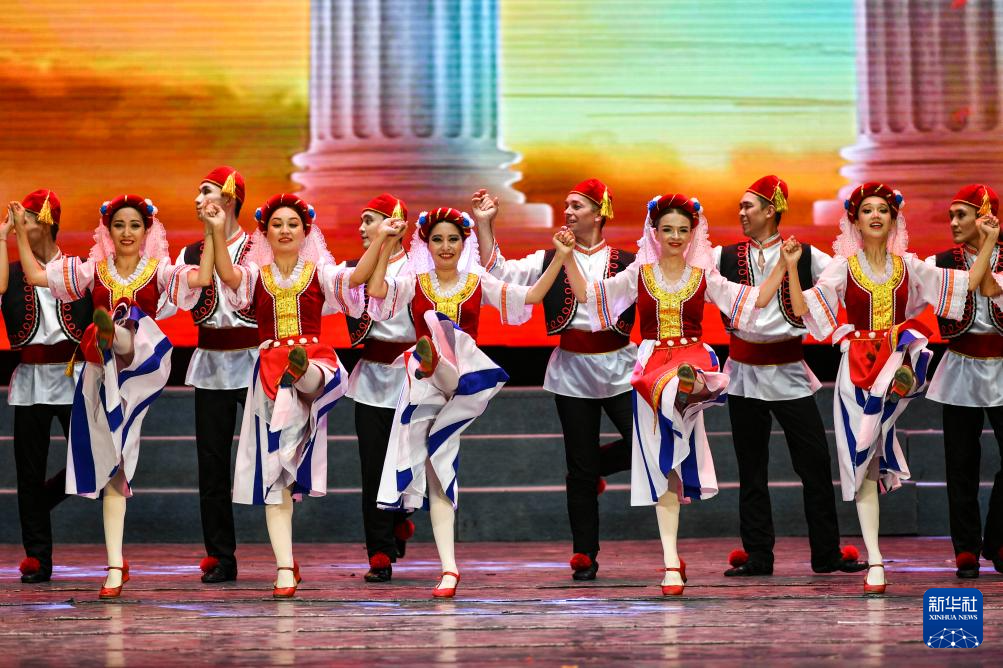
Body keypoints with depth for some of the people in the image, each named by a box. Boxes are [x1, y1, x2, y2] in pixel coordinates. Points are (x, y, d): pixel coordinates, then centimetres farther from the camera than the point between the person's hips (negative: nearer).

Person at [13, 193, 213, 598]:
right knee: (110, 467, 0)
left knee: (132, 322, -36)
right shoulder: (93, 270, 15)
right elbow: (35, 276, 9)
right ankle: (115, 566, 3)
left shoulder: (158, 271, 8)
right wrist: (21, 233, 4)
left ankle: (114, 337, -75)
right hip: (101, 375, 2)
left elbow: (202, 278, -9)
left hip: (144, 362, -2)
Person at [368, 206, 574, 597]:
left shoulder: (478, 284, 11)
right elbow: (377, 291, -12)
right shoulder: (414, 283, 9)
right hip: (425, 384, -1)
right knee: (436, 470, -7)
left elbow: (532, 296, 2)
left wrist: (559, 257, -6)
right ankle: (448, 567, -6)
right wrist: (386, 246, -17)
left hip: (462, 374, 1)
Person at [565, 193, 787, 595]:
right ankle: (671, 561, -2)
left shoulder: (704, 277, 8)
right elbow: (587, 295, 5)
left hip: (692, 358, 1)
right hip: (651, 363, -1)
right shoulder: (638, 275, 9)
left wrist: (782, 266, -5)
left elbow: (756, 300, 3)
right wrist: (568, 260, -4)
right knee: (663, 467, -4)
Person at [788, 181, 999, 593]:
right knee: (864, 467, -2)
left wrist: (990, 242, 2)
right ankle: (875, 562, 0)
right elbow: (802, 309, -10)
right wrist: (791, 267, -22)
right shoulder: (843, 267, 1)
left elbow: (968, 283, 9)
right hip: (857, 366, -1)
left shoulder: (908, 266, 8)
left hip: (897, 359, 1)